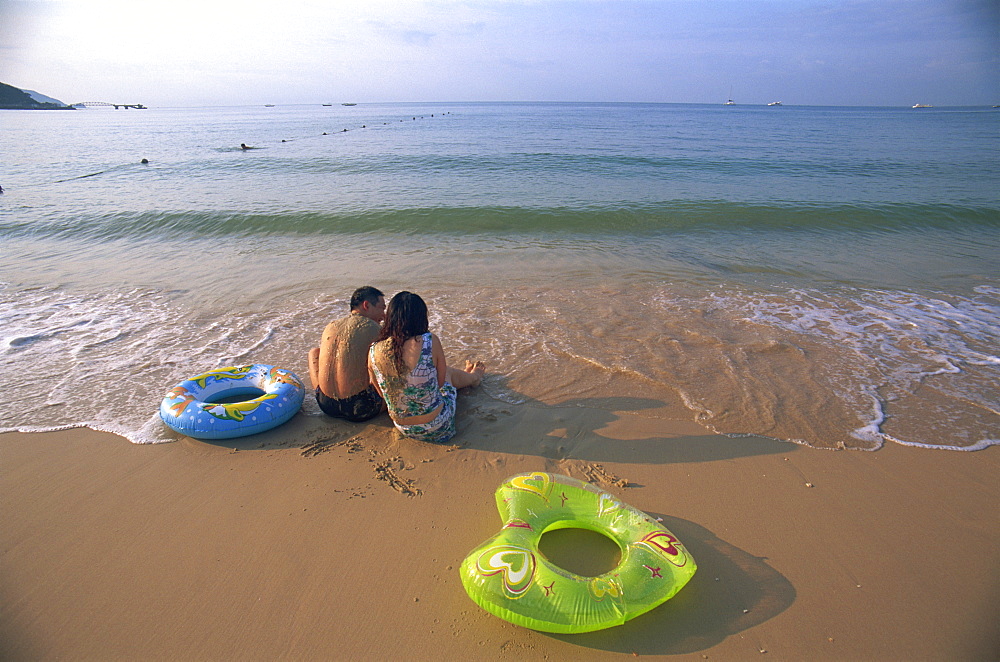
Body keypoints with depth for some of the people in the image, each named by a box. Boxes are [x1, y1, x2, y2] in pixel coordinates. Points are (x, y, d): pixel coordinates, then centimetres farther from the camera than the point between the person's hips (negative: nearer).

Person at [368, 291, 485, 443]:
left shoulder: (374, 351, -12)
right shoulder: (430, 341, -23)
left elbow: (383, 393, 3)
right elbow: (440, 382, -8)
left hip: (404, 429, 4)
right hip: (437, 428, -4)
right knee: (450, 373, 29)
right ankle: (474, 376, 64)